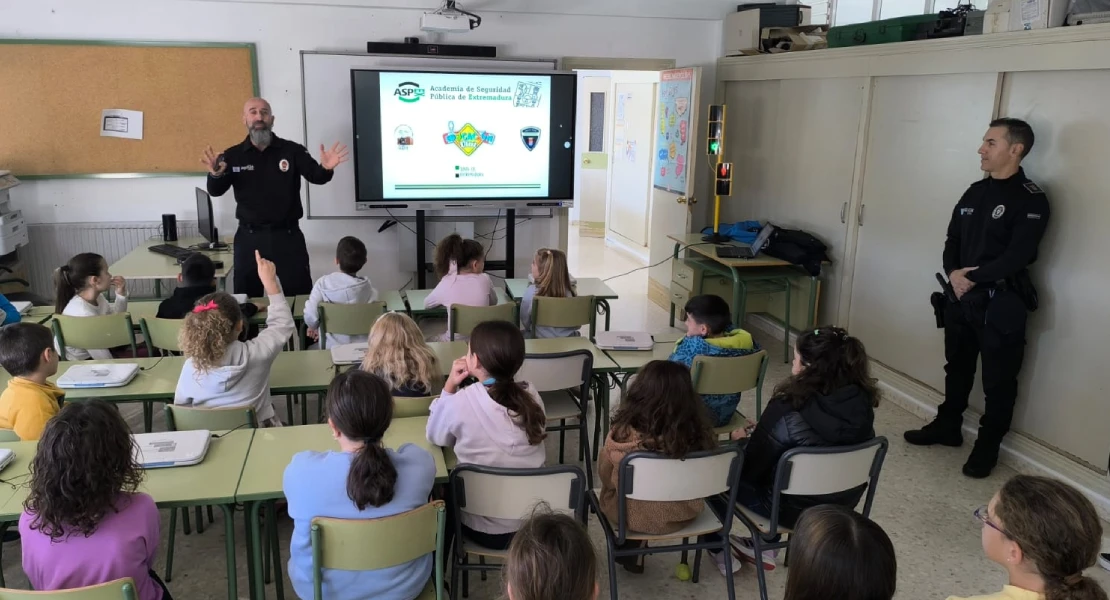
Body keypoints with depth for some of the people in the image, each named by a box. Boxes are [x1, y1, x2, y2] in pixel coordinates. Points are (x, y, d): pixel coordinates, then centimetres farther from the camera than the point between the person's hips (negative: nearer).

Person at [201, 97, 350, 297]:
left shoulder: (292, 150, -3)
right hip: (249, 237, 1)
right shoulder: (232, 156, 0)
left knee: (301, 296, 6)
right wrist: (216, 175, -31)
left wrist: (325, 169, -38)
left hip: (287, 235, -1)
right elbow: (215, 191, -7)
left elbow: (315, 177, -14)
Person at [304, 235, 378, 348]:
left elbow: (311, 315, -16)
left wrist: (313, 327, 8)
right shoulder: (367, 287, -10)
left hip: (332, 345, -1)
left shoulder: (323, 283, -13)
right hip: (363, 345, 1)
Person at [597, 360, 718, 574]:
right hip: (684, 515, 2)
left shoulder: (623, 432, -26)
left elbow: (607, 477, -8)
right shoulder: (697, 431, -22)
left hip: (634, 516, -1)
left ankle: (631, 551, 32)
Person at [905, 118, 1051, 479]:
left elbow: (1017, 256, -19)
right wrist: (953, 273, -8)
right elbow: (952, 240, 11)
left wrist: (971, 277, -14)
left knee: (998, 380, 4)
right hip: (961, 297, 7)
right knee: (957, 367, 19)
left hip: (1001, 303, -7)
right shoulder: (975, 192, 11)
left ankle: (988, 446, 17)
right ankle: (947, 426, 34)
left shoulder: (1030, 199, -12)